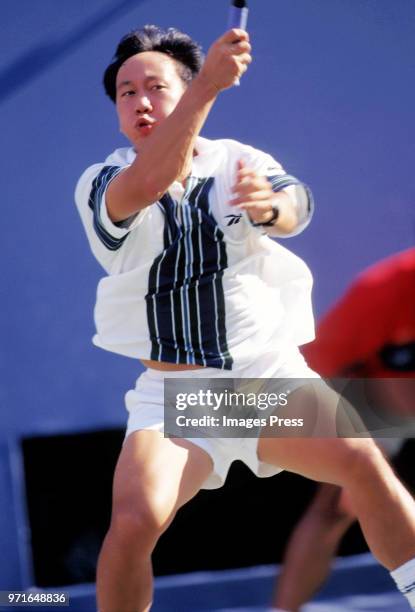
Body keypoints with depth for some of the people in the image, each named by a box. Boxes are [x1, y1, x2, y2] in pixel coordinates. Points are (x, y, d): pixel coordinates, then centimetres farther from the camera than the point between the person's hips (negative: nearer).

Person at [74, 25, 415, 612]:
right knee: (133, 522, -24)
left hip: (271, 375, 1)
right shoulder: (100, 185, -3)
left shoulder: (239, 161, 3)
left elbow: (298, 208, -17)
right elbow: (145, 185, -27)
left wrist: (268, 205, -42)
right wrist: (208, 83, -40)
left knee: (366, 464, -24)